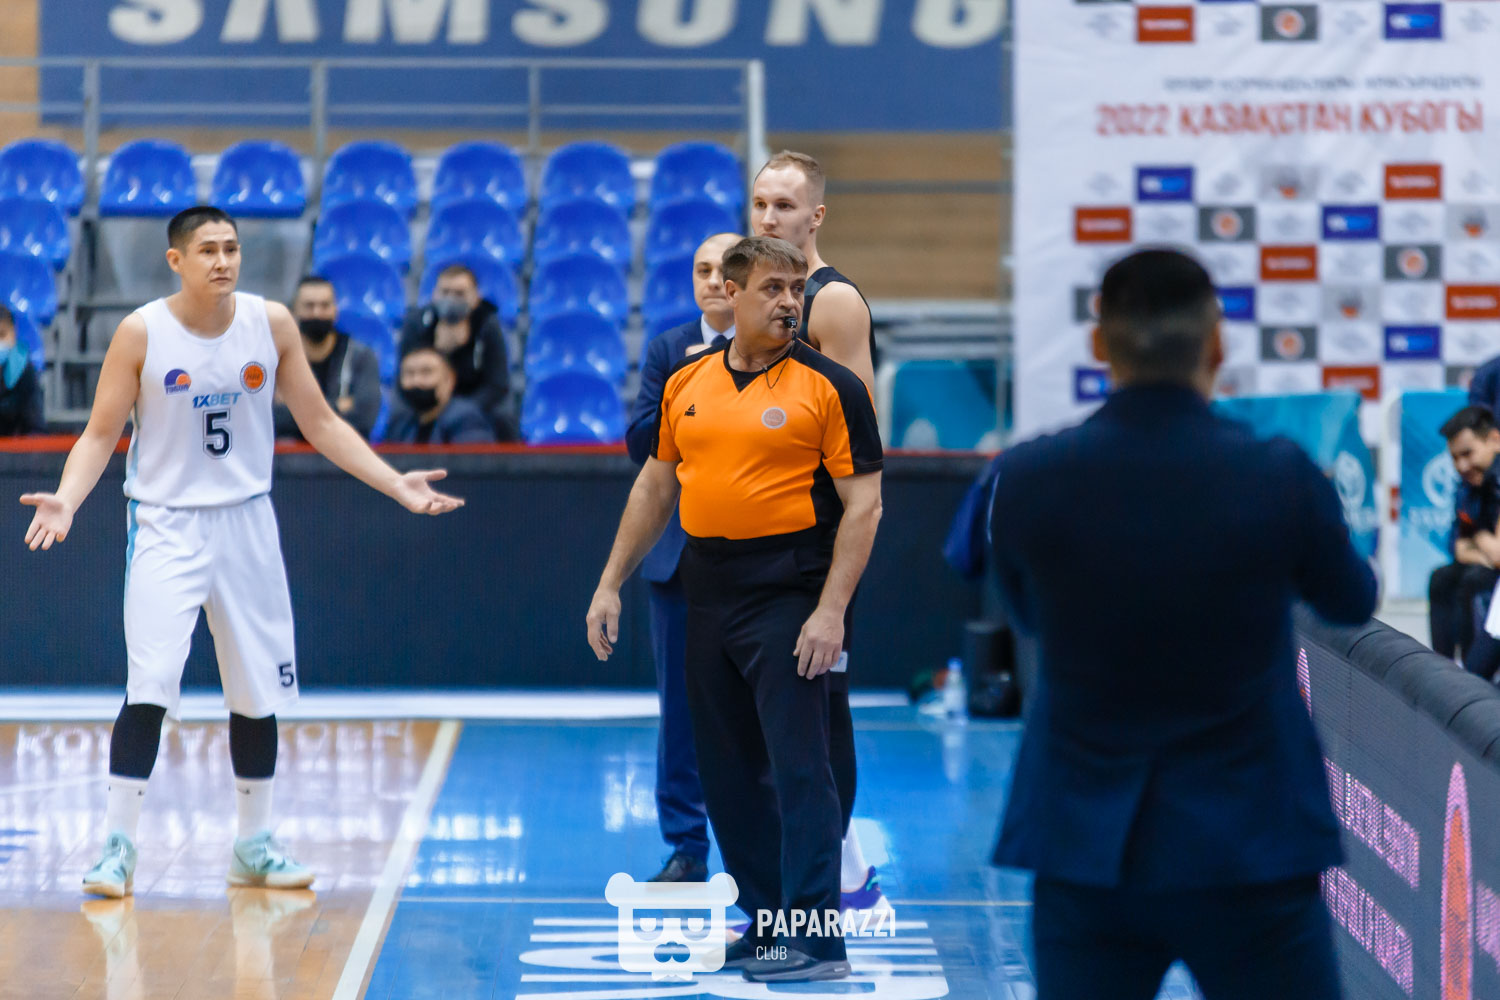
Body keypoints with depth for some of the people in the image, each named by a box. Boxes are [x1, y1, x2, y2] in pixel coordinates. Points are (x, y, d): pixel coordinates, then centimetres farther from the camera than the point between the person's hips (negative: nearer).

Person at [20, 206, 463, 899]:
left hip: (246, 522, 4)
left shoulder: (271, 324, -3)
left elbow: (319, 422, 6)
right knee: (150, 685, -17)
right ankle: (117, 847, -9)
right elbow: (101, 434, -5)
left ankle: (254, 847, 23)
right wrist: (66, 500, -23)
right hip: (166, 525, -4)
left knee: (259, 691, 9)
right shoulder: (142, 333, -11)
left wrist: (395, 484, 0)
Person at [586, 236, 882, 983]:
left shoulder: (830, 387, -5)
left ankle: (815, 936, -6)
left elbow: (863, 504, -8)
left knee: (796, 765, -9)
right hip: (708, 595, 6)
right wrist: (612, 584, 15)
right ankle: (762, 922, 18)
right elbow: (656, 486, 19)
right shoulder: (687, 382, 10)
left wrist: (830, 612, -15)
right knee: (726, 769, 9)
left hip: (789, 598, -6)